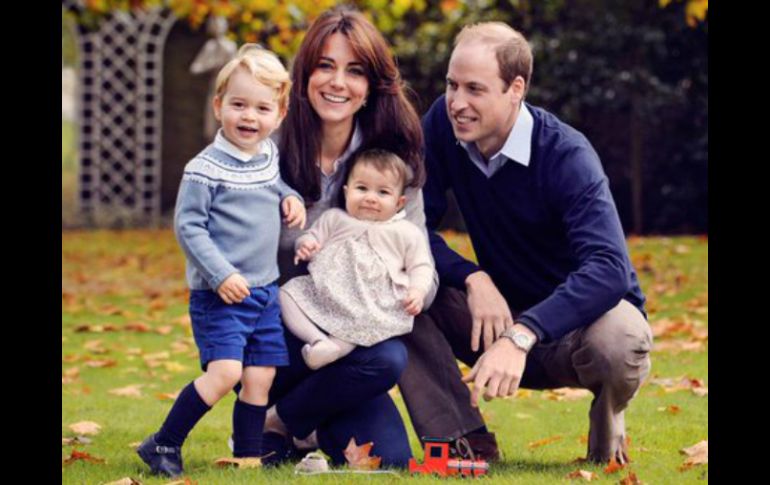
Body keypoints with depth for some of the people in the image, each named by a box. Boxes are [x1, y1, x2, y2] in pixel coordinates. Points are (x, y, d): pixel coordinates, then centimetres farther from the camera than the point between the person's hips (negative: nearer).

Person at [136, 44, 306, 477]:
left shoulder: (269, 156, 8)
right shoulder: (206, 169, -14)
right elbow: (188, 226, -14)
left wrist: (290, 198, 7)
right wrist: (221, 276, -20)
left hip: (265, 291, 7)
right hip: (219, 294, -7)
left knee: (260, 377, 6)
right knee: (224, 372, -18)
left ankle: (249, 457, 17)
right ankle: (164, 446, -7)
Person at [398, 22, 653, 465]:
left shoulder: (566, 155, -25)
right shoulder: (443, 125, -10)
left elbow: (608, 269, -37)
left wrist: (521, 337, -50)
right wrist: (473, 278, -28)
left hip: (577, 315, -4)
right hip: (503, 312, 4)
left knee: (618, 343, -39)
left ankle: (608, 422, -2)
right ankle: (467, 443, -12)